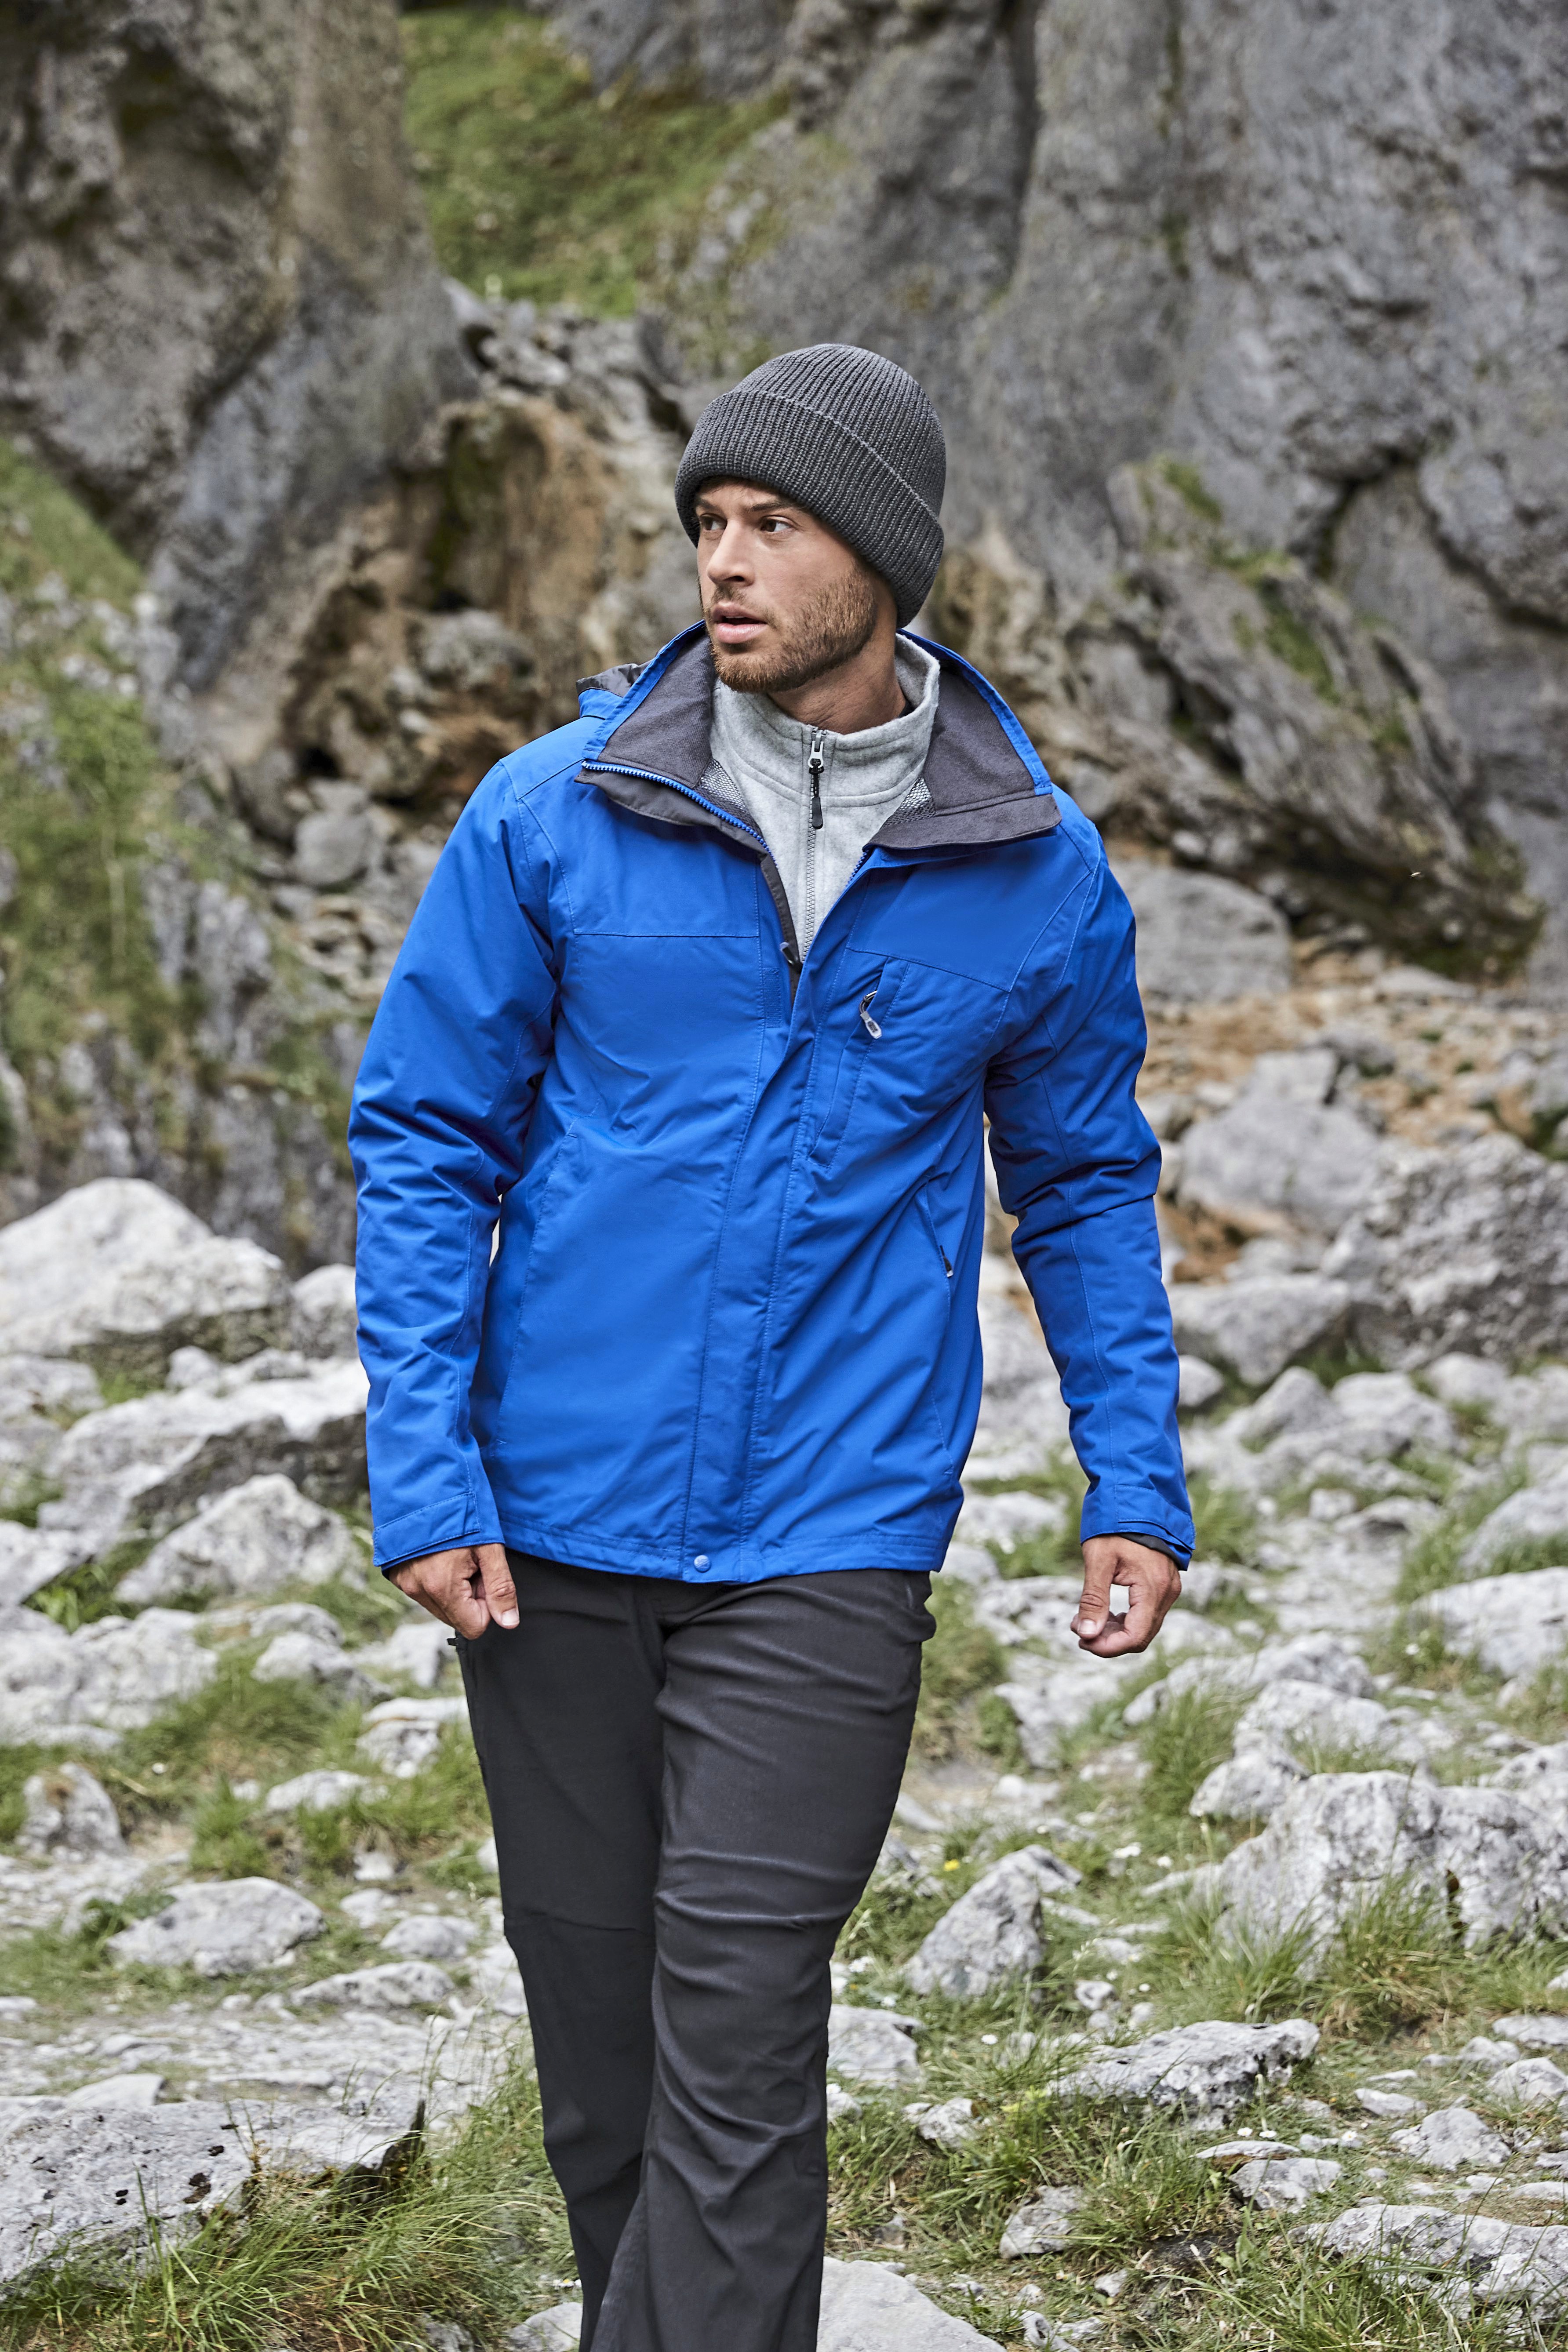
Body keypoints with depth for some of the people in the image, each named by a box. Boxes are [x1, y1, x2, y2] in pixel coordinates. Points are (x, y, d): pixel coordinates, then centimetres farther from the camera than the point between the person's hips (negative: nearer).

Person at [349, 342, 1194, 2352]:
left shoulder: (1038, 873, -1)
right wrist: (423, 1480, -6)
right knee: (592, 1996, 13)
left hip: (831, 1541, -1)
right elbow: (424, 1137, 1)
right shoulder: (553, 814, -3)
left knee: (737, 2033, -7)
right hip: (554, 1524, 2)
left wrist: (1139, 1486, 5)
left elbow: (1084, 1181, 12)